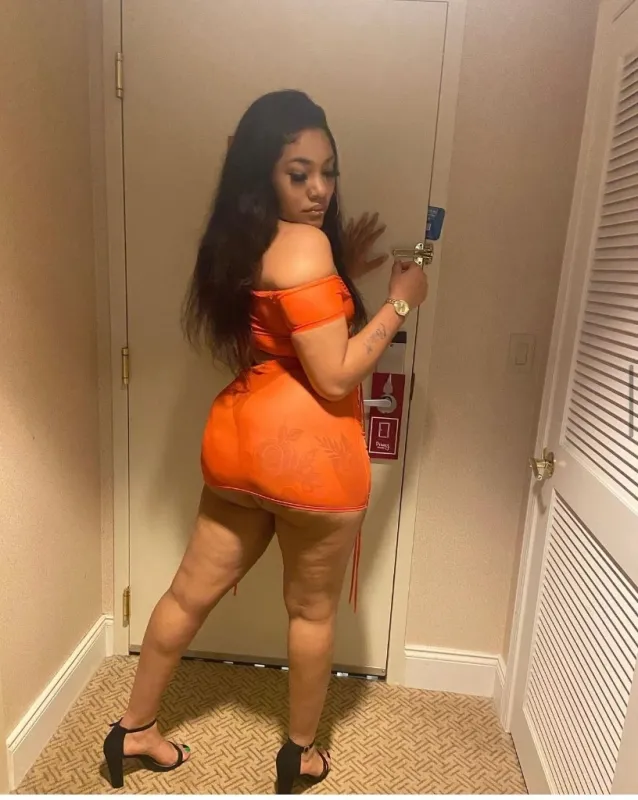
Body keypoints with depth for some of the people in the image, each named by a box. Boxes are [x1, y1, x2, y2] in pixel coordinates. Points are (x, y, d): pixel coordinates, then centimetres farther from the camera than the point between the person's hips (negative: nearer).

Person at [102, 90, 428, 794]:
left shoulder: (242, 241, 12)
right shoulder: (304, 244, -17)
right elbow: (335, 376, -19)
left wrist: (341, 272, 16)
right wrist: (398, 303, -8)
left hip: (240, 439, 9)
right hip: (307, 453, -8)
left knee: (190, 591, 20)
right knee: (313, 610, 15)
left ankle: (133, 729, 40)